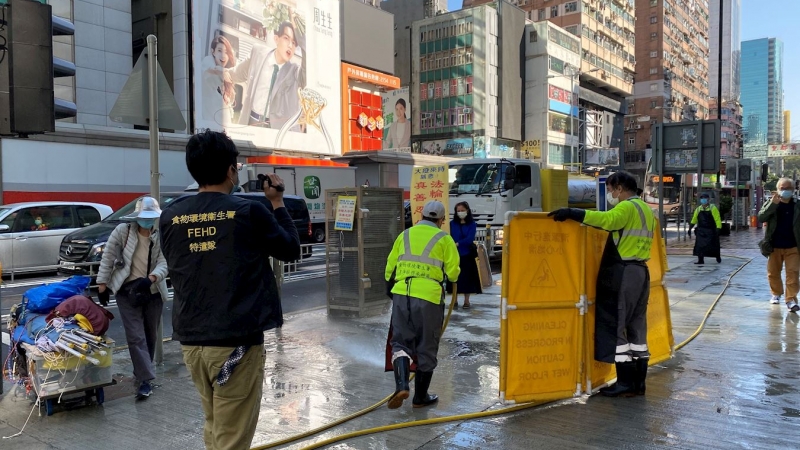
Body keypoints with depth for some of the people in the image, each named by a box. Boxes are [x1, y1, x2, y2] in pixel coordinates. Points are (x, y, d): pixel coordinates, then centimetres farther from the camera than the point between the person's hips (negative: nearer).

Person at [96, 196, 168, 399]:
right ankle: (146, 379, -6)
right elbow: (108, 258, -4)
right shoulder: (122, 231, -7)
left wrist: (150, 279, -32)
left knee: (150, 335, 14)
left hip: (153, 292, 2)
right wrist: (102, 285, -5)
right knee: (136, 336, -8)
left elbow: (164, 264, -14)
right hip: (127, 291, -2)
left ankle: (141, 371, 33)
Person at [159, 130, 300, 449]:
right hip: (236, 341, -5)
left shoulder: (170, 216, 2)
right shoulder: (249, 212, -10)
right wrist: (277, 202, 13)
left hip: (190, 340, 6)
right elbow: (291, 250, 4)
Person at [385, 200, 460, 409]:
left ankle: (401, 385, -8)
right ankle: (420, 397, 19)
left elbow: (390, 267, 14)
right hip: (429, 297, -2)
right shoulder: (444, 239, 3)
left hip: (401, 295, 3)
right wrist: (450, 276, 21)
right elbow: (453, 273, -1)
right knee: (426, 348, 10)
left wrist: (393, 283, 31)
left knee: (401, 342, 13)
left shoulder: (405, 235, 13)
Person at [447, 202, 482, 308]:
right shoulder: (452, 223, 5)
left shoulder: (472, 224, 2)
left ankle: (466, 301, 13)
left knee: (467, 277, 4)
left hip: (467, 255, 0)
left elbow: (470, 239, -11)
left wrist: (457, 244, -20)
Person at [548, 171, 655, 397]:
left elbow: (608, 219, -31)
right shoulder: (646, 210, 20)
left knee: (613, 324, -5)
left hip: (622, 273, -10)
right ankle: (638, 382, 17)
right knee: (636, 326, 12)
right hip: (640, 271, 10)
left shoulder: (627, 207, -12)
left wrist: (572, 213, -35)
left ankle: (625, 383, -2)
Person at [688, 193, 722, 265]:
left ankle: (718, 257, 29)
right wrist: (690, 229, 6)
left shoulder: (713, 208, -7)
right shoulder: (698, 209, 8)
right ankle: (700, 260, 1)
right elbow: (694, 220, 12)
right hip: (701, 231, 4)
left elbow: (717, 220, -11)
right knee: (700, 245, -4)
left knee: (714, 245, 6)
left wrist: (718, 229, -18)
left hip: (710, 231, -4)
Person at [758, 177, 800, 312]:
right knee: (773, 273, 12)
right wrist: (773, 204, -23)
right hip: (774, 246, 1)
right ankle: (776, 293, 32)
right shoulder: (770, 203, 1)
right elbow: (761, 218, -14)